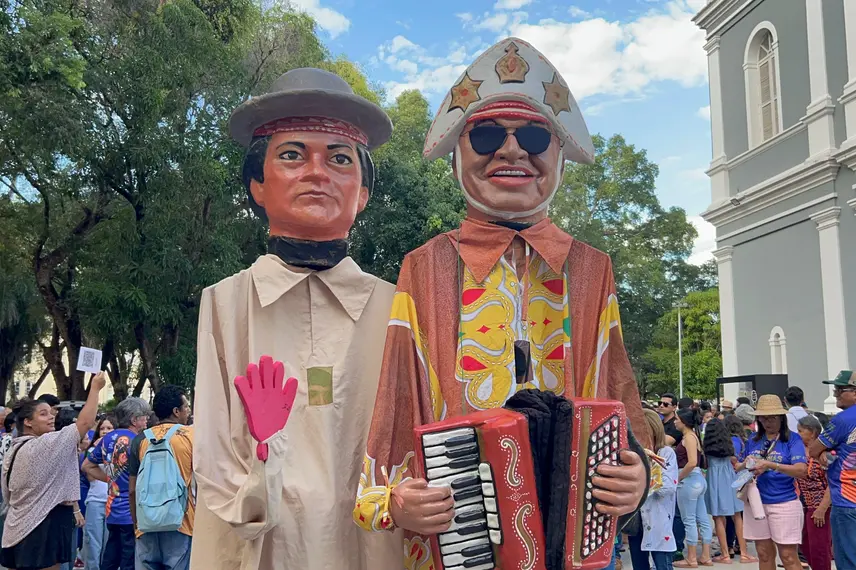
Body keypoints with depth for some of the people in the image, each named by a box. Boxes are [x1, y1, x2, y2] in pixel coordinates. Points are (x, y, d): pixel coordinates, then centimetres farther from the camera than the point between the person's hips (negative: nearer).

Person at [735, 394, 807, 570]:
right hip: (755, 502, 5)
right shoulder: (753, 440, 10)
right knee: (764, 554, 12)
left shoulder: (792, 439, -5)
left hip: (784, 503, -5)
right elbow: (738, 467, 14)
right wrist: (746, 465, -9)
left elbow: (801, 470, -17)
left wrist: (770, 465, -25)